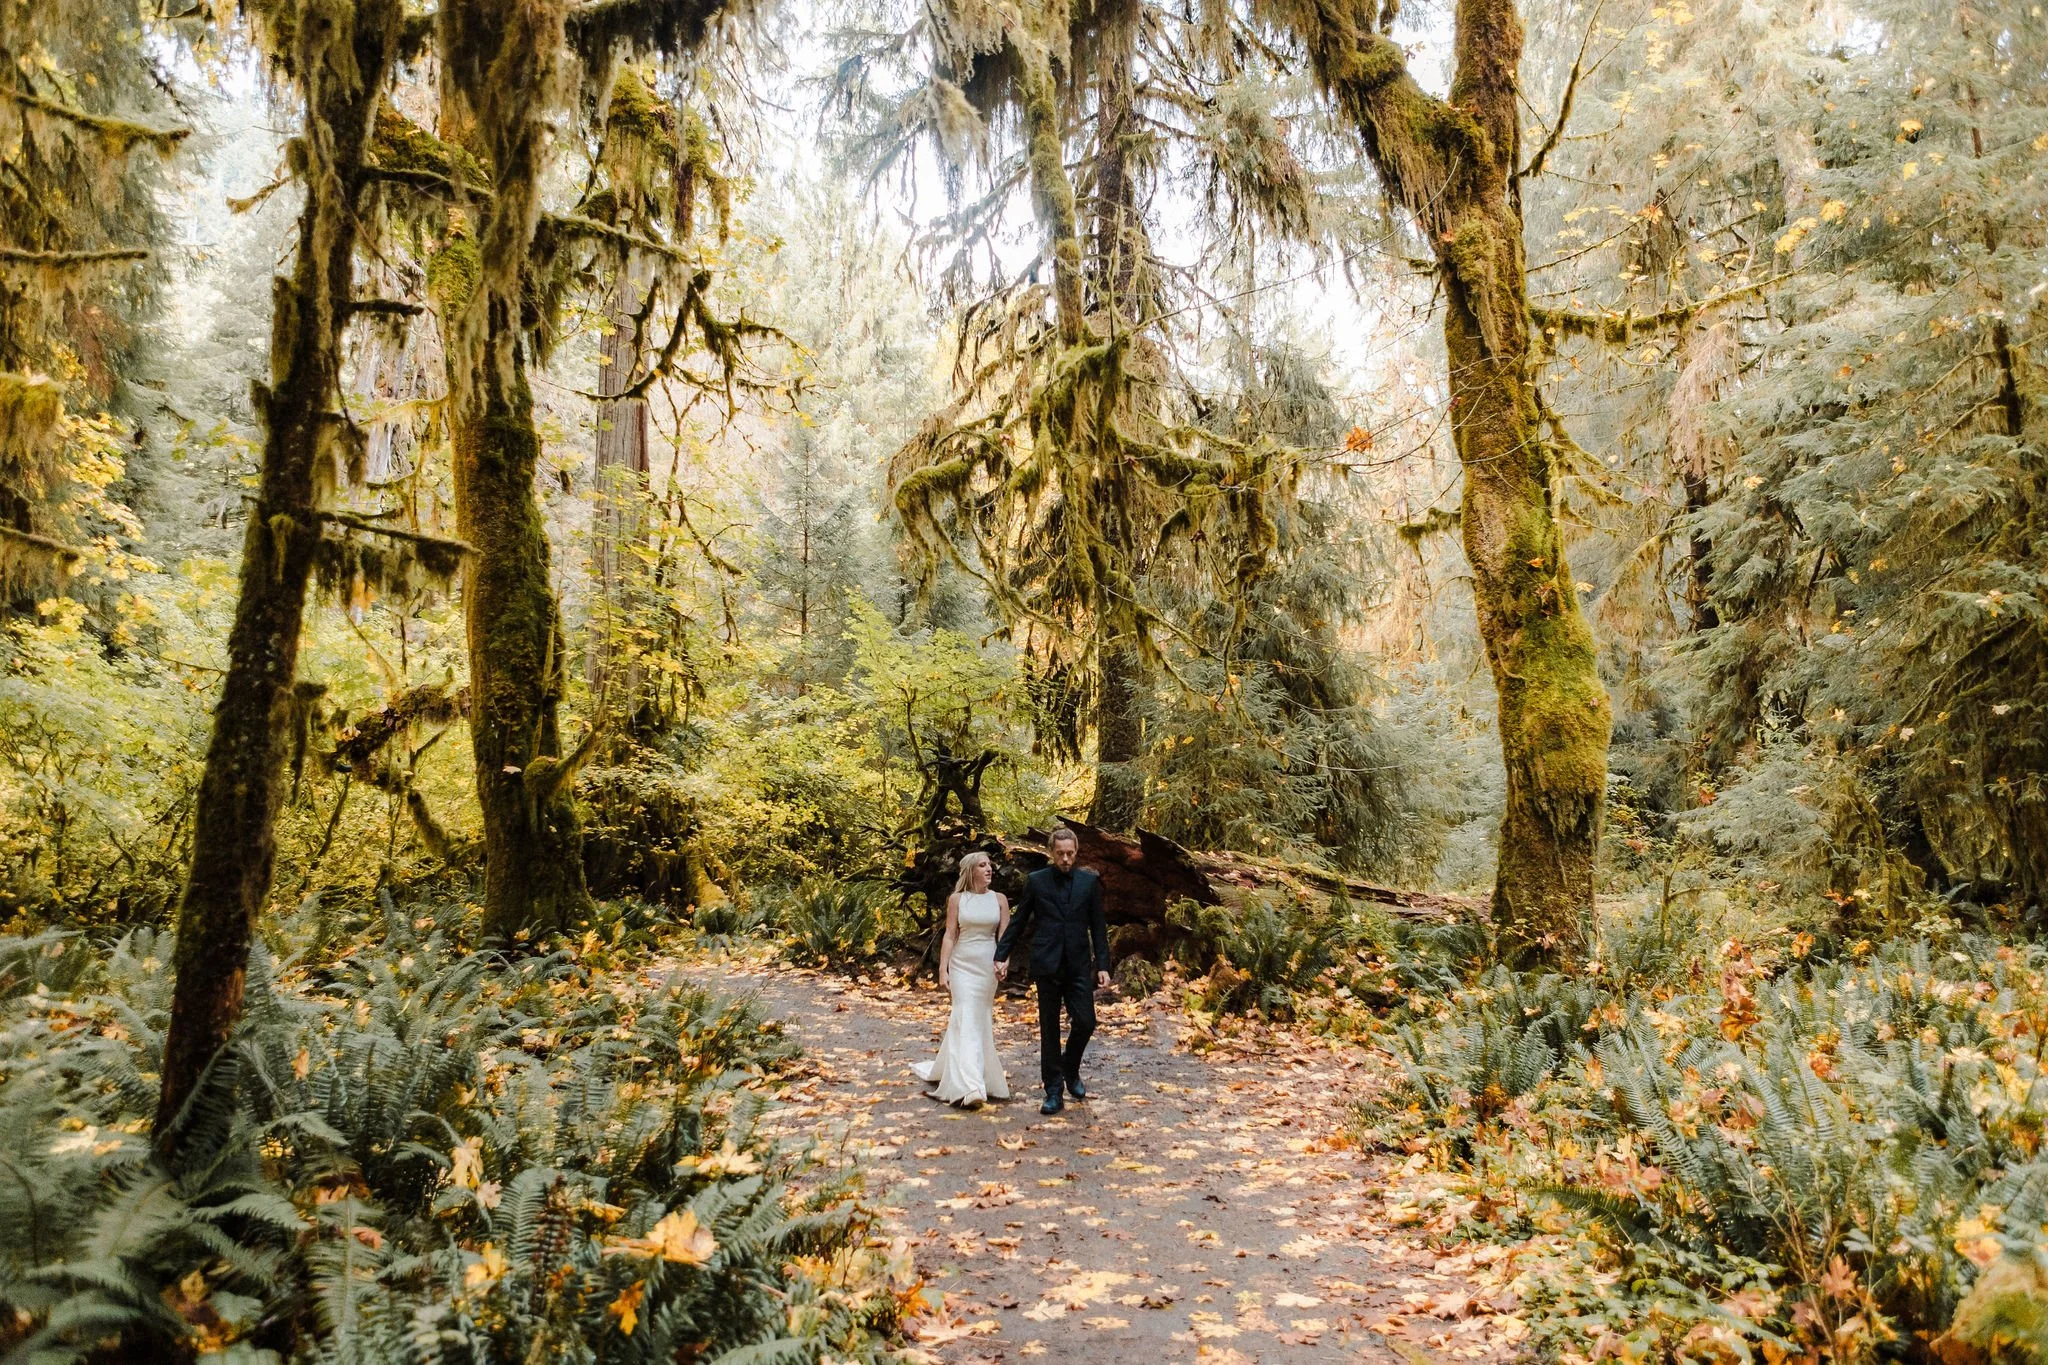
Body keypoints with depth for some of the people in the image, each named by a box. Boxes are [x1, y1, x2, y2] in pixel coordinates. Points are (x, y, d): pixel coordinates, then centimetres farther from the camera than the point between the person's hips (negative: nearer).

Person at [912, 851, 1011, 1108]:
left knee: (982, 1019, 10)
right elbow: (949, 936, -1)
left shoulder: (999, 899, 4)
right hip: (962, 965, -3)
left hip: (988, 965, 3)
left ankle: (947, 1071, 31)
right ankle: (969, 1087, -17)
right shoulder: (957, 899, -1)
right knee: (966, 1020, -10)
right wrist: (943, 969, -6)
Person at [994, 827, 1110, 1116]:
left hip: (1079, 965, 1)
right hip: (1047, 964, -1)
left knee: (1085, 1023, -4)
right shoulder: (1036, 881, 1)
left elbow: (1098, 927, 4)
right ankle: (1054, 1091, 13)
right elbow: (1018, 921, 7)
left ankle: (1070, 1068, 25)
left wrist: (1103, 966, 0)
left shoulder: (1089, 881, 3)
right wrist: (1001, 955, 2)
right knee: (1049, 1029, 4)